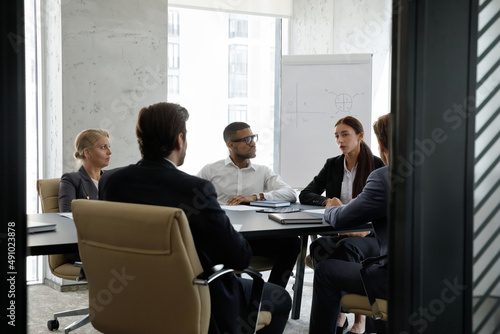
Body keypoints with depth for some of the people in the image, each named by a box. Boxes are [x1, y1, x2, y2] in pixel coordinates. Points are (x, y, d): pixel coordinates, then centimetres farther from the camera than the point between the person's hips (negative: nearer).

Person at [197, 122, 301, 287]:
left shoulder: (263, 172, 18)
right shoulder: (210, 171, 14)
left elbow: (291, 194, 2)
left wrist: (255, 196, -13)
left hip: (255, 235, 2)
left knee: (292, 242, -24)